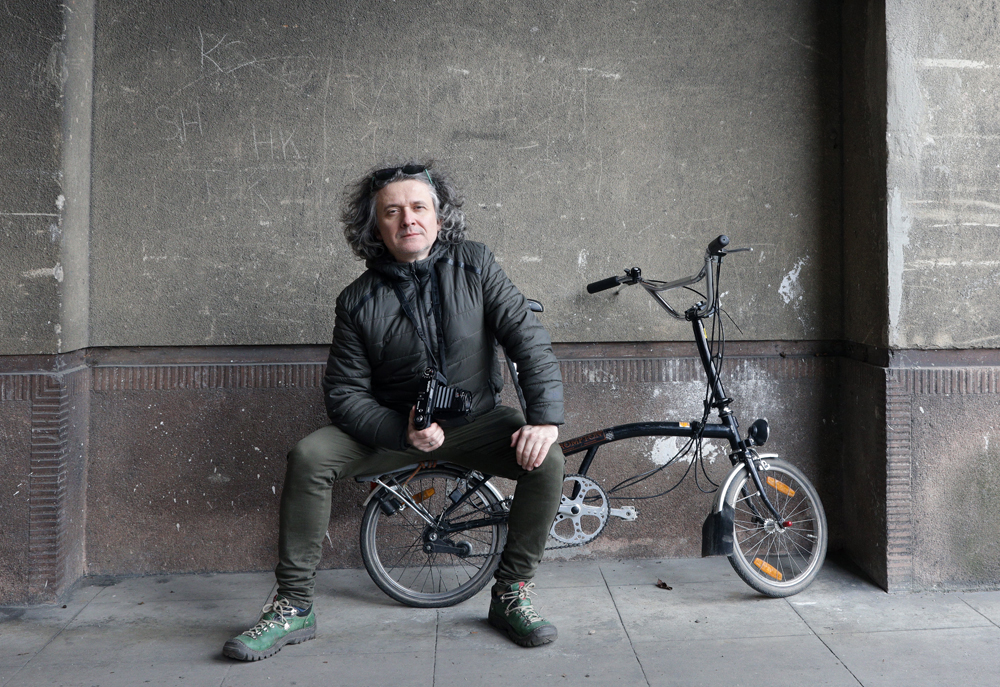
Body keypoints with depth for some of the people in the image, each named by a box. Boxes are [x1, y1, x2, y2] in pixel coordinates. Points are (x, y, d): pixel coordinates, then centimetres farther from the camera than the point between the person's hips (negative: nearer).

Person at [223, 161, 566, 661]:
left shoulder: (473, 265, -7)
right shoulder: (359, 301, -9)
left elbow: (528, 337, -11)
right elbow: (345, 394, -9)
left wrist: (545, 418, -24)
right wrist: (404, 433, -28)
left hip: (475, 420, 0)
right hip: (394, 425, 0)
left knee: (548, 459, -25)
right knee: (308, 456, -22)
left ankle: (511, 594, -5)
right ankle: (293, 607, -6)